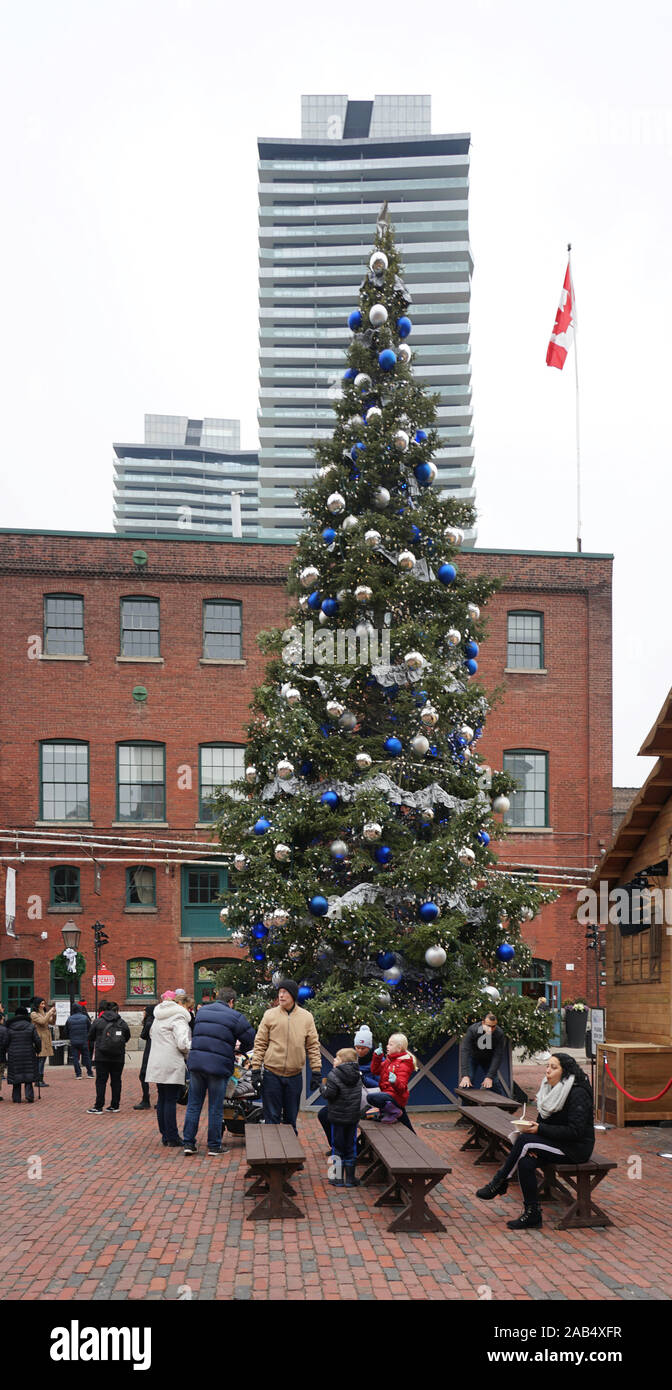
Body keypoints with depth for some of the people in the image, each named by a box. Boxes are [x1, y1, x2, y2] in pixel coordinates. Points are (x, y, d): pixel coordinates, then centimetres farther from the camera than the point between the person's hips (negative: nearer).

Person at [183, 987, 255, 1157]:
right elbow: (250, 1039, 0)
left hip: (196, 1064, 4)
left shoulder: (201, 1011, 13)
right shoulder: (235, 1017, -3)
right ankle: (214, 1146, 12)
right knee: (215, 1109, 5)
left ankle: (189, 1143, 14)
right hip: (218, 1066, -4)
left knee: (194, 1104, 13)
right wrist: (239, 1047, 22)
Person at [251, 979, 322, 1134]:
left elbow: (313, 1046, 5)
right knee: (272, 1116, 3)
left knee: (291, 1117, 11)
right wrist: (255, 1069, -4)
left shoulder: (306, 1017, 2)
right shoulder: (270, 1015, -1)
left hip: (295, 1075, 1)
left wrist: (316, 1072, 0)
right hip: (272, 1074, -1)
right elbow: (260, 1044, 1)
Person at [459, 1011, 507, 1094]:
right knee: (469, 1081, -13)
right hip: (473, 1057, -1)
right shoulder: (472, 1030, -35)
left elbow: (498, 1056, -27)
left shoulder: (500, 1034, -31)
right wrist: (465, 1076, -47)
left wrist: (489, 1077, -33)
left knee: (493, 1083, -7)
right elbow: (465, 1051, -39)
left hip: (489, 1059, 1)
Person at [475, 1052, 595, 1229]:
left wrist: (540, 1130, -23)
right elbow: (542, 1119, 12)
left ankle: (498, 1183, -8)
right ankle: (532, 1213, -12)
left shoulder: (578, 1094, -18)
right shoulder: (550, 1089, 8)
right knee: (526, 1163, -21)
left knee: (523, 1140, -23)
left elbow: (575, 1131, -23)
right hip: (556, 1143, 8)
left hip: (576, 1147, -7)